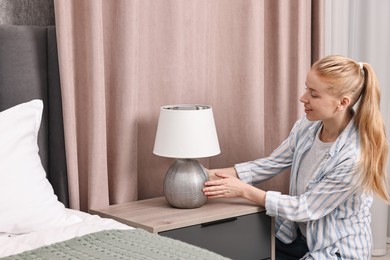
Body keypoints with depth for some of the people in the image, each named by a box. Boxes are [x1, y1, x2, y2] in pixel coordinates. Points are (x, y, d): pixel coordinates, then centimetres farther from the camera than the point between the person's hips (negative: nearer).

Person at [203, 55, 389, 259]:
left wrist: (244, 191, -21)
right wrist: (218, 174, -11)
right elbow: (271, 164, 1)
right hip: (298, 234, 6)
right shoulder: (307, 125, -9)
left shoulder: (355, 157, -29)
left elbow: (306, 208, -22)